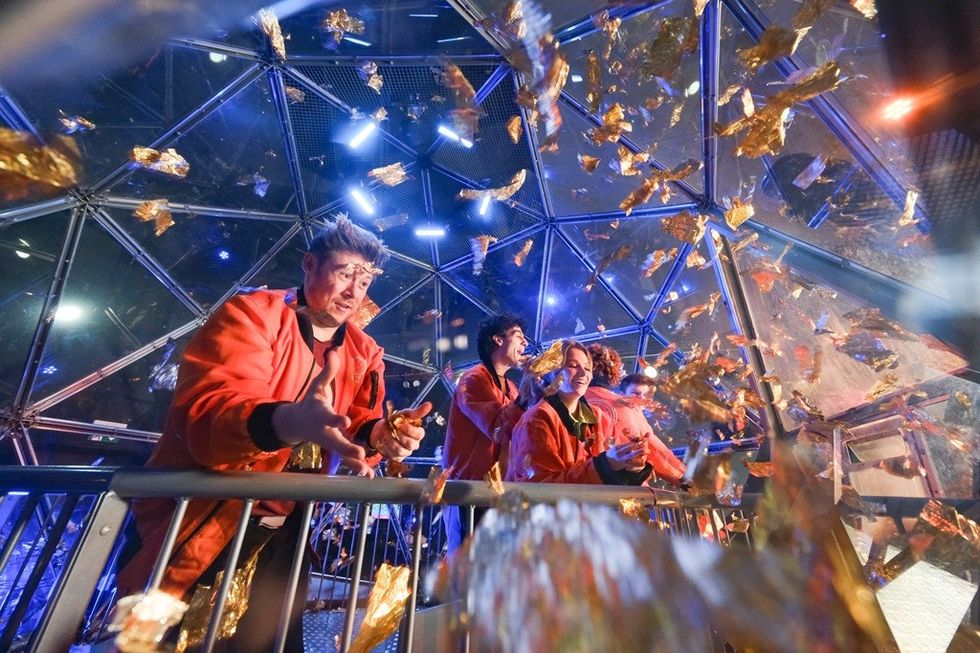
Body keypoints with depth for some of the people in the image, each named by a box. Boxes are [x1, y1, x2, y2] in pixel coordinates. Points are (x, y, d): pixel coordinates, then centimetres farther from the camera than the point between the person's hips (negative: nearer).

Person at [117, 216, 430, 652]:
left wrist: (378, 436, -26)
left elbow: (356, 432, -1)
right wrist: (289, 422, -49)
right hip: (199, 511, -4)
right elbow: (202, 410, -29)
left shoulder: (365, 354, 1)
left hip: (280, 524, 5)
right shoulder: (252, 314, -15)